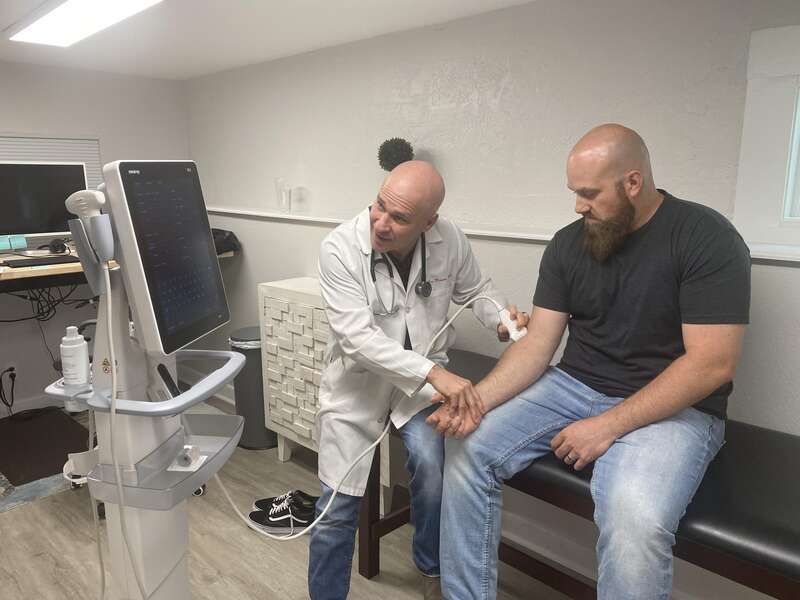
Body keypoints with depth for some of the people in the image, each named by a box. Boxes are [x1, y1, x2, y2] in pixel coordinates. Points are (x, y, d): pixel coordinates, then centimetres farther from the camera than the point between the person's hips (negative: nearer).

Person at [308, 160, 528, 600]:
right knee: (337, 505, -1)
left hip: (425, 374, 2)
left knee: (432, 464, -23)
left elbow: (475, 289, 9)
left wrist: (500, 317, -14)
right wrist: (435, 373, -38)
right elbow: (358, 337, -27)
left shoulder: (450, 239, -10)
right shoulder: (339, 248, -20)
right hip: (358, 378, -1)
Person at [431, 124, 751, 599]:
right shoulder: (568, 244, 1)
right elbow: (538, 343, -1)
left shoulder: (707, 239, -13)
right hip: (574, 386, 5)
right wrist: (476, 400, -17)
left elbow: (712, 364, -18)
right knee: (468, 449, -10)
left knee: (635, 520, -33)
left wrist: (607, 426, -21)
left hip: (672, 407, -4)